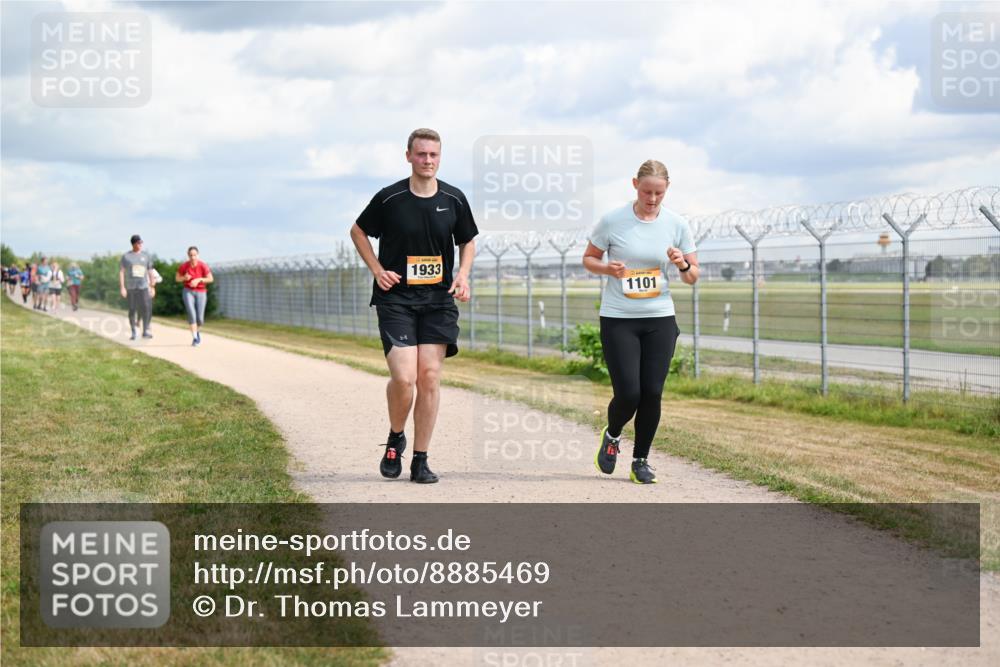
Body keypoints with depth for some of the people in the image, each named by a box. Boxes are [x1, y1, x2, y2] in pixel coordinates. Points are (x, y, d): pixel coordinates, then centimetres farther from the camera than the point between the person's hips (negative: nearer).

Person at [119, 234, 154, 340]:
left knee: (147, 308, -13)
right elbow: (121, 272, 0)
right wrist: (122, 287, -8)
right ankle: (134, 331, 18)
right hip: (131, 287, -1)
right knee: (132, 310, 3)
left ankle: (146, 331, -8)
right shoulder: (126, 256, 2)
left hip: (144, 287, 1)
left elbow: (150, 272, 12)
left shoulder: (145, 255, 8)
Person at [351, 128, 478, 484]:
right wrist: (377, 270, -1)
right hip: (395, 298, -3)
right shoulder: (389, 198, -4)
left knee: (430, 376, -4)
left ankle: (420, 461, 7)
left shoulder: (454, 199, 4)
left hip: (439, 299, 3)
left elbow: (468, 241, 19)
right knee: (404, 377, -16)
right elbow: (358, 231, 11)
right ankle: (395, 439, 14)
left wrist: (463, 274, 1)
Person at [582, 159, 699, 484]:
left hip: (660, 319, 2)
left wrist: (683, 264, -15)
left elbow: (692, 277, 8)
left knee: (652, 393, -2)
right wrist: (608, 268, -15)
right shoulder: (612, 221, -6)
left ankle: (641, 461, 16)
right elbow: (588, 259, 6)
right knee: (628, 393, -10)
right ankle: (612, 435, 24)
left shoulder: (677, 224, 1)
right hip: (618, 319, -2)